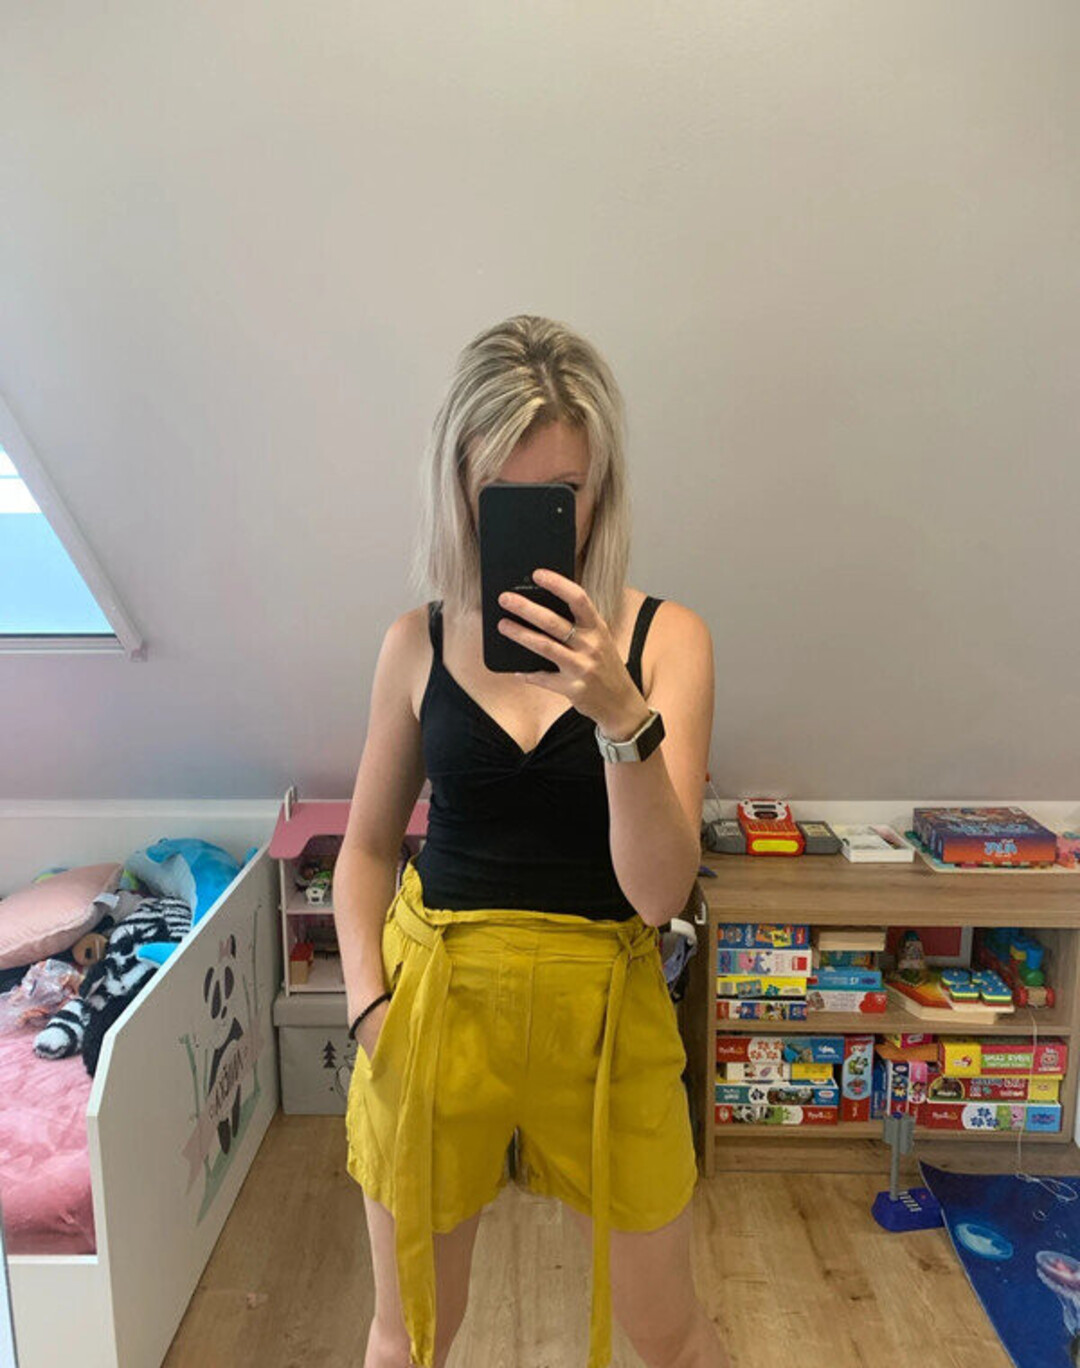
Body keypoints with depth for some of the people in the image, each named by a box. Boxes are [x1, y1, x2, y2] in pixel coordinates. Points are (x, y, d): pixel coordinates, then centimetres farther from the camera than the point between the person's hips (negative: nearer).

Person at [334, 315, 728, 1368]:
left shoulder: (664, 639, -9)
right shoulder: (419, 643, -3)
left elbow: (660, 892, -15)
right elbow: (366, 847, 7)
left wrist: (621, 712, -29)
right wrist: (367, 1002, -6)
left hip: (603, 1006, -1)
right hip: (434, 1002, 2)